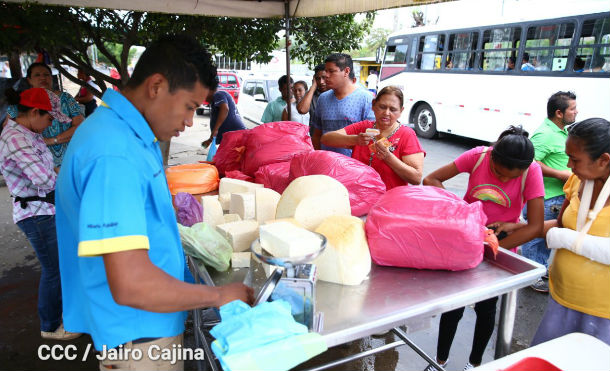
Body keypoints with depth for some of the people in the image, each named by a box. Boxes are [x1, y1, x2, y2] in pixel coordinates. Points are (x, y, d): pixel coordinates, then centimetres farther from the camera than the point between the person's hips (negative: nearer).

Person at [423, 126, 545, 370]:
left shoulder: (532, 171, -19)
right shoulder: (478, 156, -17)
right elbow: (430, 180, -15)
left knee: (486, 306, 14)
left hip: (502, 241, 0)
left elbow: (535, 226, -22)